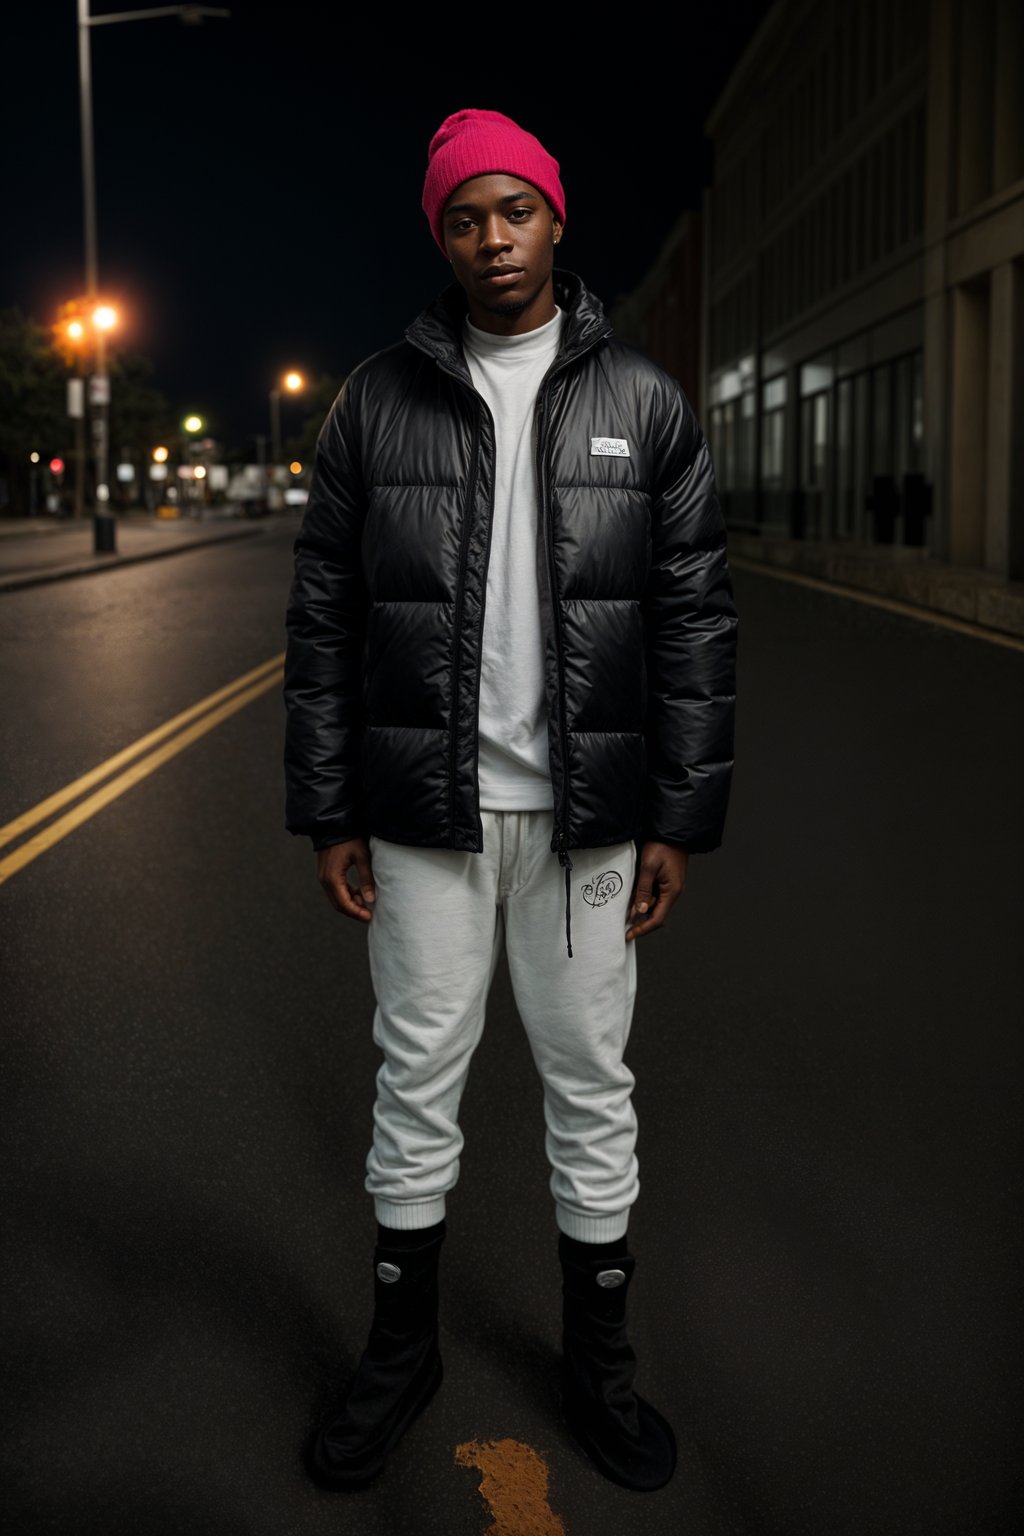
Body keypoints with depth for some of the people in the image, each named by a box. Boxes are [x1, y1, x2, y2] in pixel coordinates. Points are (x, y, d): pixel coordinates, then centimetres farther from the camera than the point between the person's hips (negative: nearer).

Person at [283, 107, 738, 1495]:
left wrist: (683, 817, -5)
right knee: (417, 1079, 11)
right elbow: (323, 618, 2)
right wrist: (327, 814, -2)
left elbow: (696, 620, -1)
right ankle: (402, 1348, 30)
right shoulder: (378, 401, 1)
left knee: (591, 1082, 10)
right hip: (425, 811, 0)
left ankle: (598, 1356, 29)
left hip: (587, 815, 0)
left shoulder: (644, 402, 0)